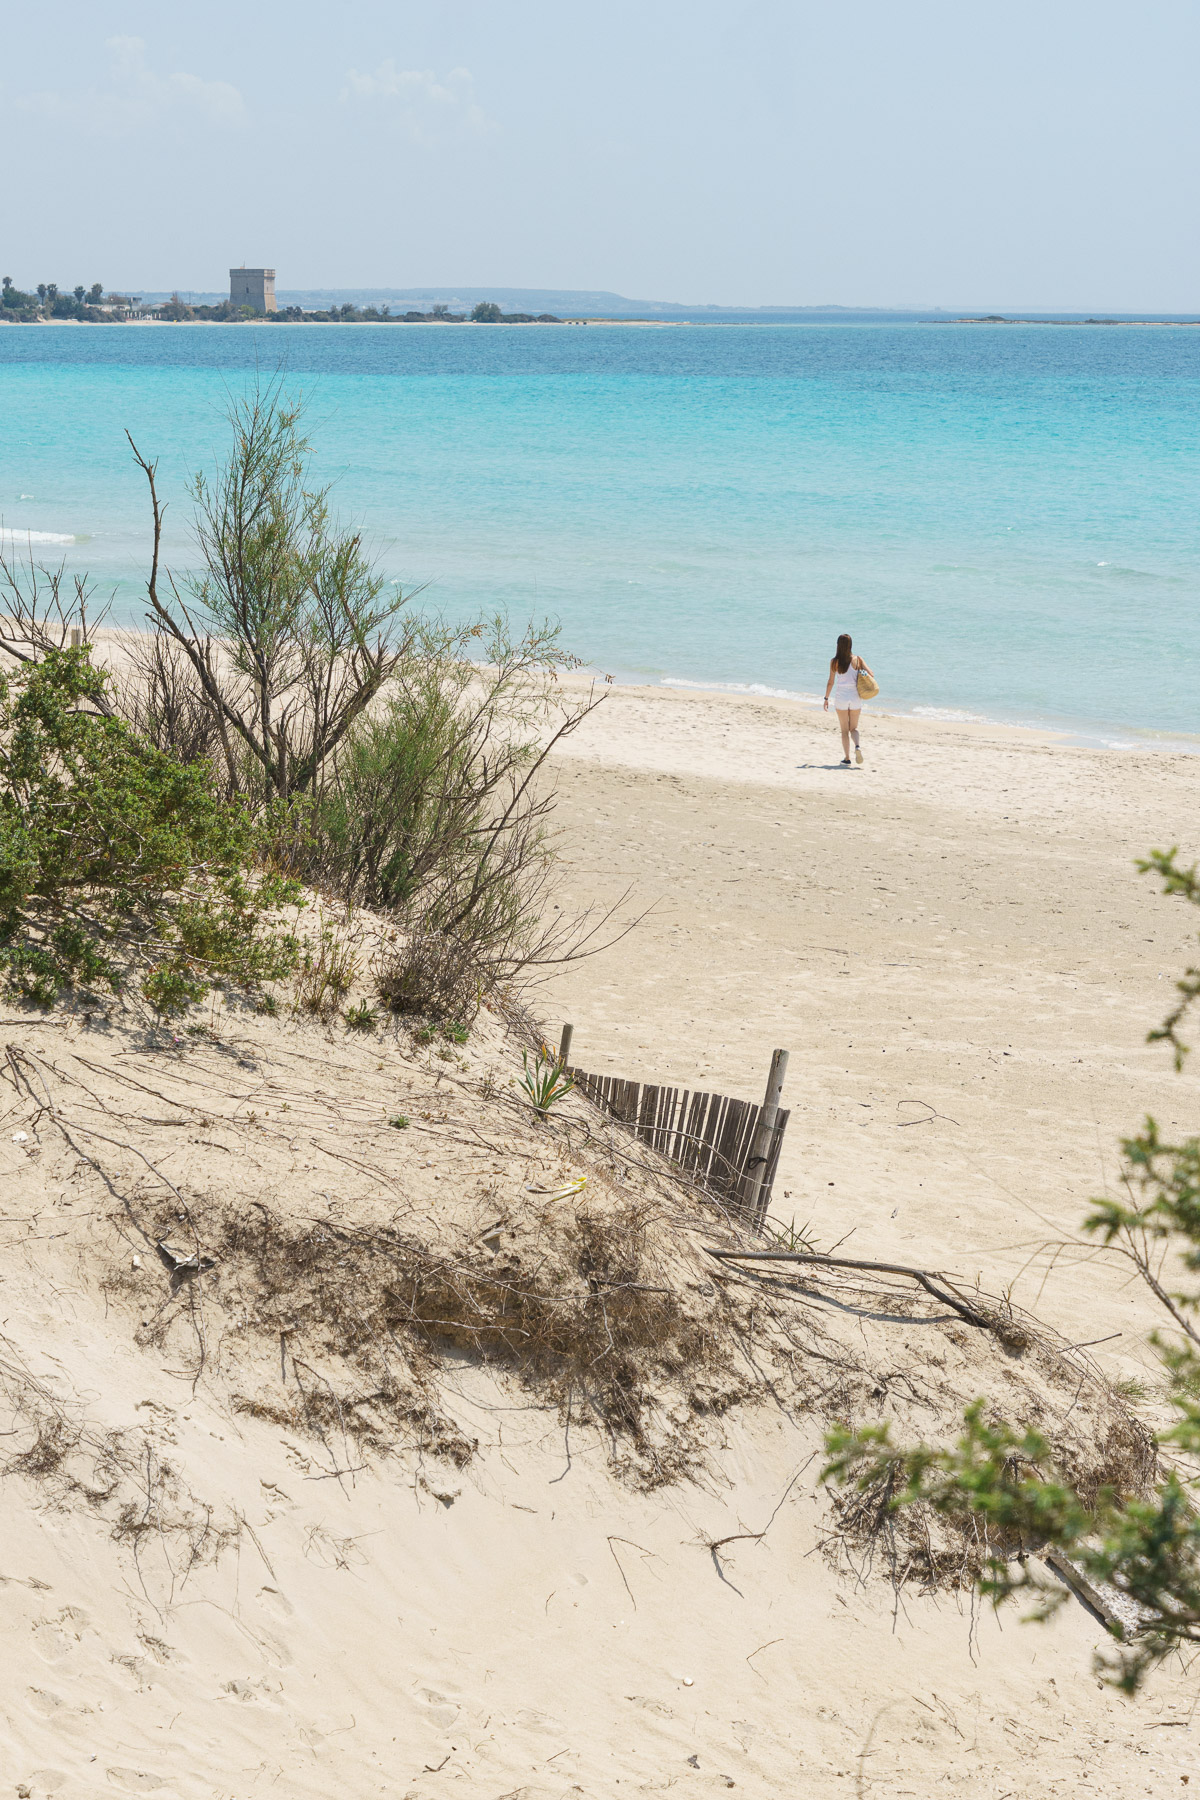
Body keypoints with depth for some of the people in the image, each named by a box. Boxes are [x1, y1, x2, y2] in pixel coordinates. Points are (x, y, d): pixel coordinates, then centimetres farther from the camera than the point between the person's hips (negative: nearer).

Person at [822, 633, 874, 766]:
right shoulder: (857, 659, -4)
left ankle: (847, 758, 8)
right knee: (854, 727, 16)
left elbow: (830, 682, -4)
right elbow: (871, 674, -6)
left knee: (845, 730, 10)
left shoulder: (835, 662, -6)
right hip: (855, 697, 1)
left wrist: (826, 698, 5)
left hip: (841, 697, -1)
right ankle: (857, 746, -13)